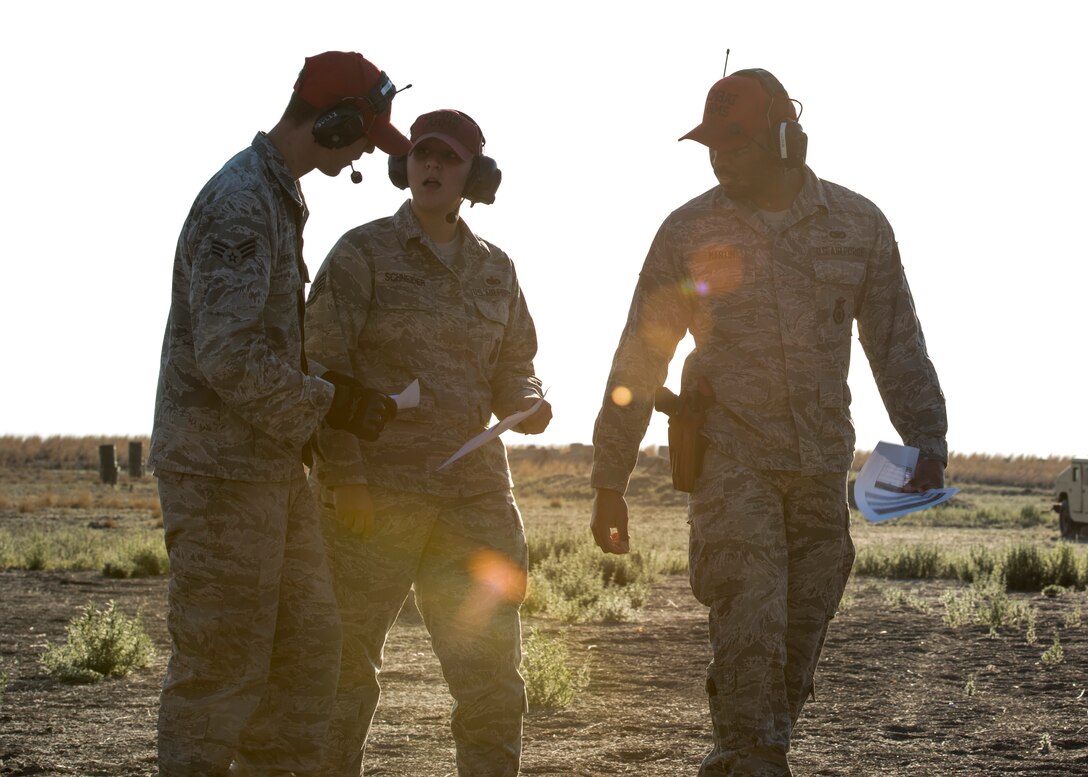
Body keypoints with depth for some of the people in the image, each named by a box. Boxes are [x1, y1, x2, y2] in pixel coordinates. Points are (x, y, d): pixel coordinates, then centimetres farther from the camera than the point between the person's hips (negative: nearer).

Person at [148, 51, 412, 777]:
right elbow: (227, 357, -23)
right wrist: (330, 404, -14)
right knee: (223, 662, -5)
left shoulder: (282, 199, 15)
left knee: (307, 647, 12)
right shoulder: (237, 205, -16)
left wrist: (329, 397, 9)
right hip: (219, 466, -10)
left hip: (271, 465, 10)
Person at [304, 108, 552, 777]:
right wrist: (343, 482, -15)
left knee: (493, 677, 2)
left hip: (473, 489, 4)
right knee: (346, 670, 1)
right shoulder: (363, 253, -3)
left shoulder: (495, 269, 12)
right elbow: (323, 368, -8)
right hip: (376, 491, -4)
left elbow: (512, 370, 17)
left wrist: (528, 407, -7)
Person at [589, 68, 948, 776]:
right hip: (732, 459, -3)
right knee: (751, 632, -15)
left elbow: (897, 344, 13)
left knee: (798, 646, 7)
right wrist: (610, 483, 4)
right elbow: (639, 362, 5)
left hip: (822, 467, 3)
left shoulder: (859, 225, 5)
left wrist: (926, 440, 4)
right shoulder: (690, 231, 1)